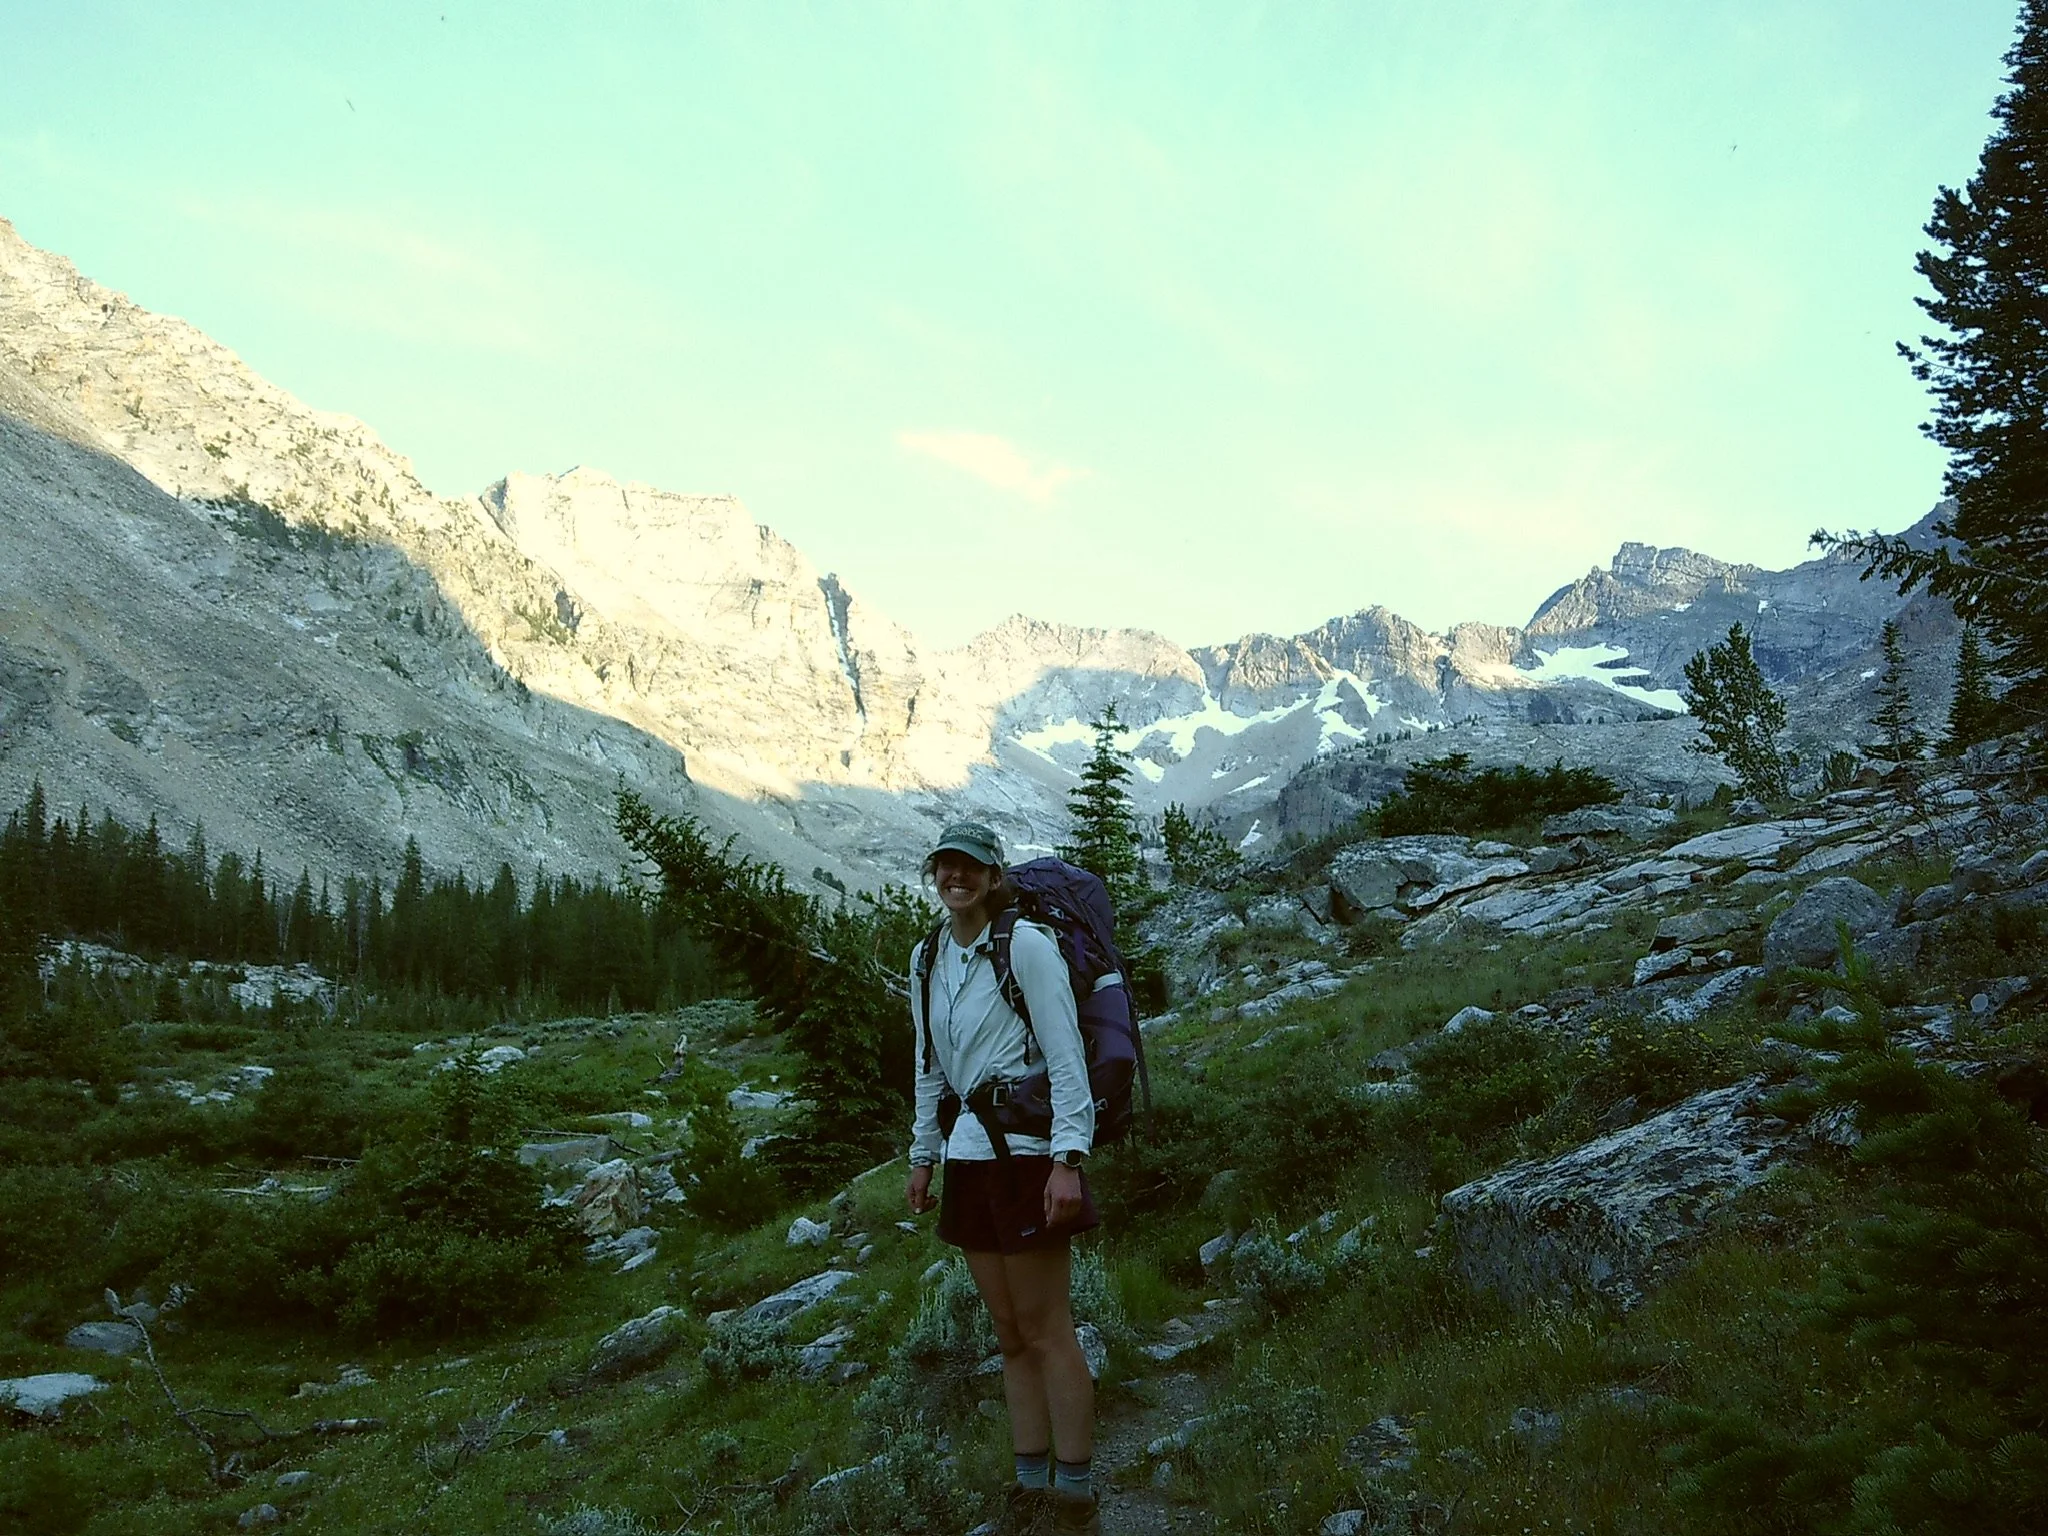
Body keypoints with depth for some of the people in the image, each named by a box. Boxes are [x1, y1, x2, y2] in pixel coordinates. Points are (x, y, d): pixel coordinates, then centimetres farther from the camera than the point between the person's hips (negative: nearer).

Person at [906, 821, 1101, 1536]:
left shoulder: (1027, 943, -10)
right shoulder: (928, 958, 10)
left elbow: (1066, 1055, -13)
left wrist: (1068, 1159, -19)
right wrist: (923, 1154, 16)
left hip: (1026, 1152, -6)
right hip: (968, 1155, 6)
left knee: (1045, 1331, -1)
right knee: (1009, 1334, 11)